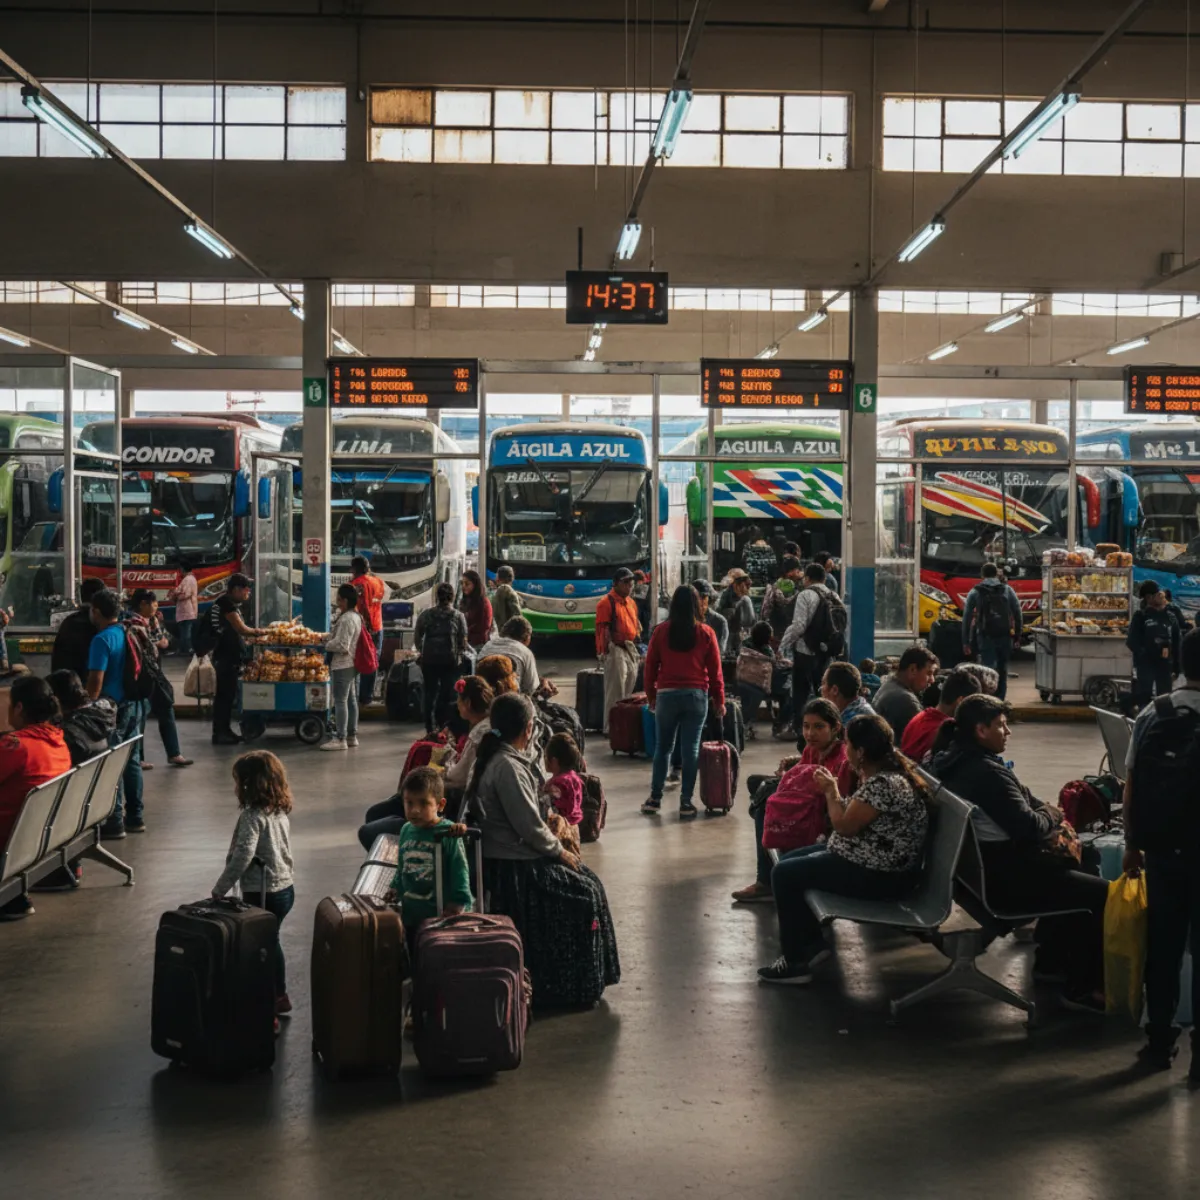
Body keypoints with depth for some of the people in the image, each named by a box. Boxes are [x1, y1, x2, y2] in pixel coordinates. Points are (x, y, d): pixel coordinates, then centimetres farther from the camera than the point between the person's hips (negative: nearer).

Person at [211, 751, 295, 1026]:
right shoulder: (279, 810, 6)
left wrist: (220, 888, -16)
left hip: (263, 894, -9)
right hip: (284, 887, 9)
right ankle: (279, 997, 37)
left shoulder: (252, 816, -20)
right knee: (270, 942, 24)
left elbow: (242, 857, -26)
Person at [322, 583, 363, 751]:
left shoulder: (346, 619, -20)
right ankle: (352, 736, 22)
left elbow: (341, 645, -23)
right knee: (351, 700, 15)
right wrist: (328, 637, 9)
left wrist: (326, 645, -7)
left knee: (340, 701, -7)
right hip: (352, 664, 11)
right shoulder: (356, 616, 12)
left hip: (342, 665, -11)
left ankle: (340, 739, -6)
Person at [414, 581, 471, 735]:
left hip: (429, 660, 1)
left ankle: (430, 729, 9)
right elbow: (463, 641, -4)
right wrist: (460, 653, 15)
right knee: (446, 695, 6)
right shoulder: (459, 616, -5)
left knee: (430, 694, 10)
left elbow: (417, 637, 2)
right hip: (451, 660, -1)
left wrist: (421, 651, 19)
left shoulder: (426, 615, -2)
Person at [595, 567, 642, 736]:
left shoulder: (631, 602, 16)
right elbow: (602, 630, -14)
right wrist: (606, 653, -18)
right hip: (616, 650, -8)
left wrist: (637, 649, 19)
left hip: (631, 650, 8)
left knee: (629, 690, 13)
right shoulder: (607, 602, -10)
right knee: (615, 692, -7)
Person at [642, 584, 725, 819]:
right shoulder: (706, 633, -1)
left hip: (667, 694, 1)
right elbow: (715, 669, 2)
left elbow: (650, 666, 4)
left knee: (663, 747, 11)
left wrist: (651, 696, 15)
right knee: (691, 748, 3)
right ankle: (686, 802, 3)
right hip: (697, 695, 0)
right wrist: (719, 700, 10)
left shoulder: (660, 631, -1)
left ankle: (655, 799, 13)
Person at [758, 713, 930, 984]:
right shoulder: (878, 774, 7)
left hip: (881, 876, -11)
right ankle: (812, 942, 19)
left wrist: (832, 792, -7)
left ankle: (796, 963, -4)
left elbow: (845, 826, -21)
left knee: (785, 874, -11)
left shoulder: (883, 784, -26)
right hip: (872, 860, 11)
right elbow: (854, 819, 13)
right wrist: (832, 790, 2)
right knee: (790, 860, 15)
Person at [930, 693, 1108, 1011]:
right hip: (1001, 878, -11)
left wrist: (1047, 817, 3)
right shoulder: (986, 772, -25)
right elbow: (1028, 828, -25)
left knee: (1069, 864, 30)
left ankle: (1051, 959, 35)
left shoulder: (952, 761, 7)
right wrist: (1054, 814, -4)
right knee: (1105, 893, -8)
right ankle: (1084, 988, 2)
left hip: (975, 867, 11)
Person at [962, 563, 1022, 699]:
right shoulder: (1007, 590, 10)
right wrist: (1017, 636, 9)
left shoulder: (975, 592, 7)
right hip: (1005, 636, 2)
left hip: (985, 636, -2)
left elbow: (967, 618, 3)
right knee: (1002, 670, 15)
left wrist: (966, 642, 5)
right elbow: (1017, 614, 5)